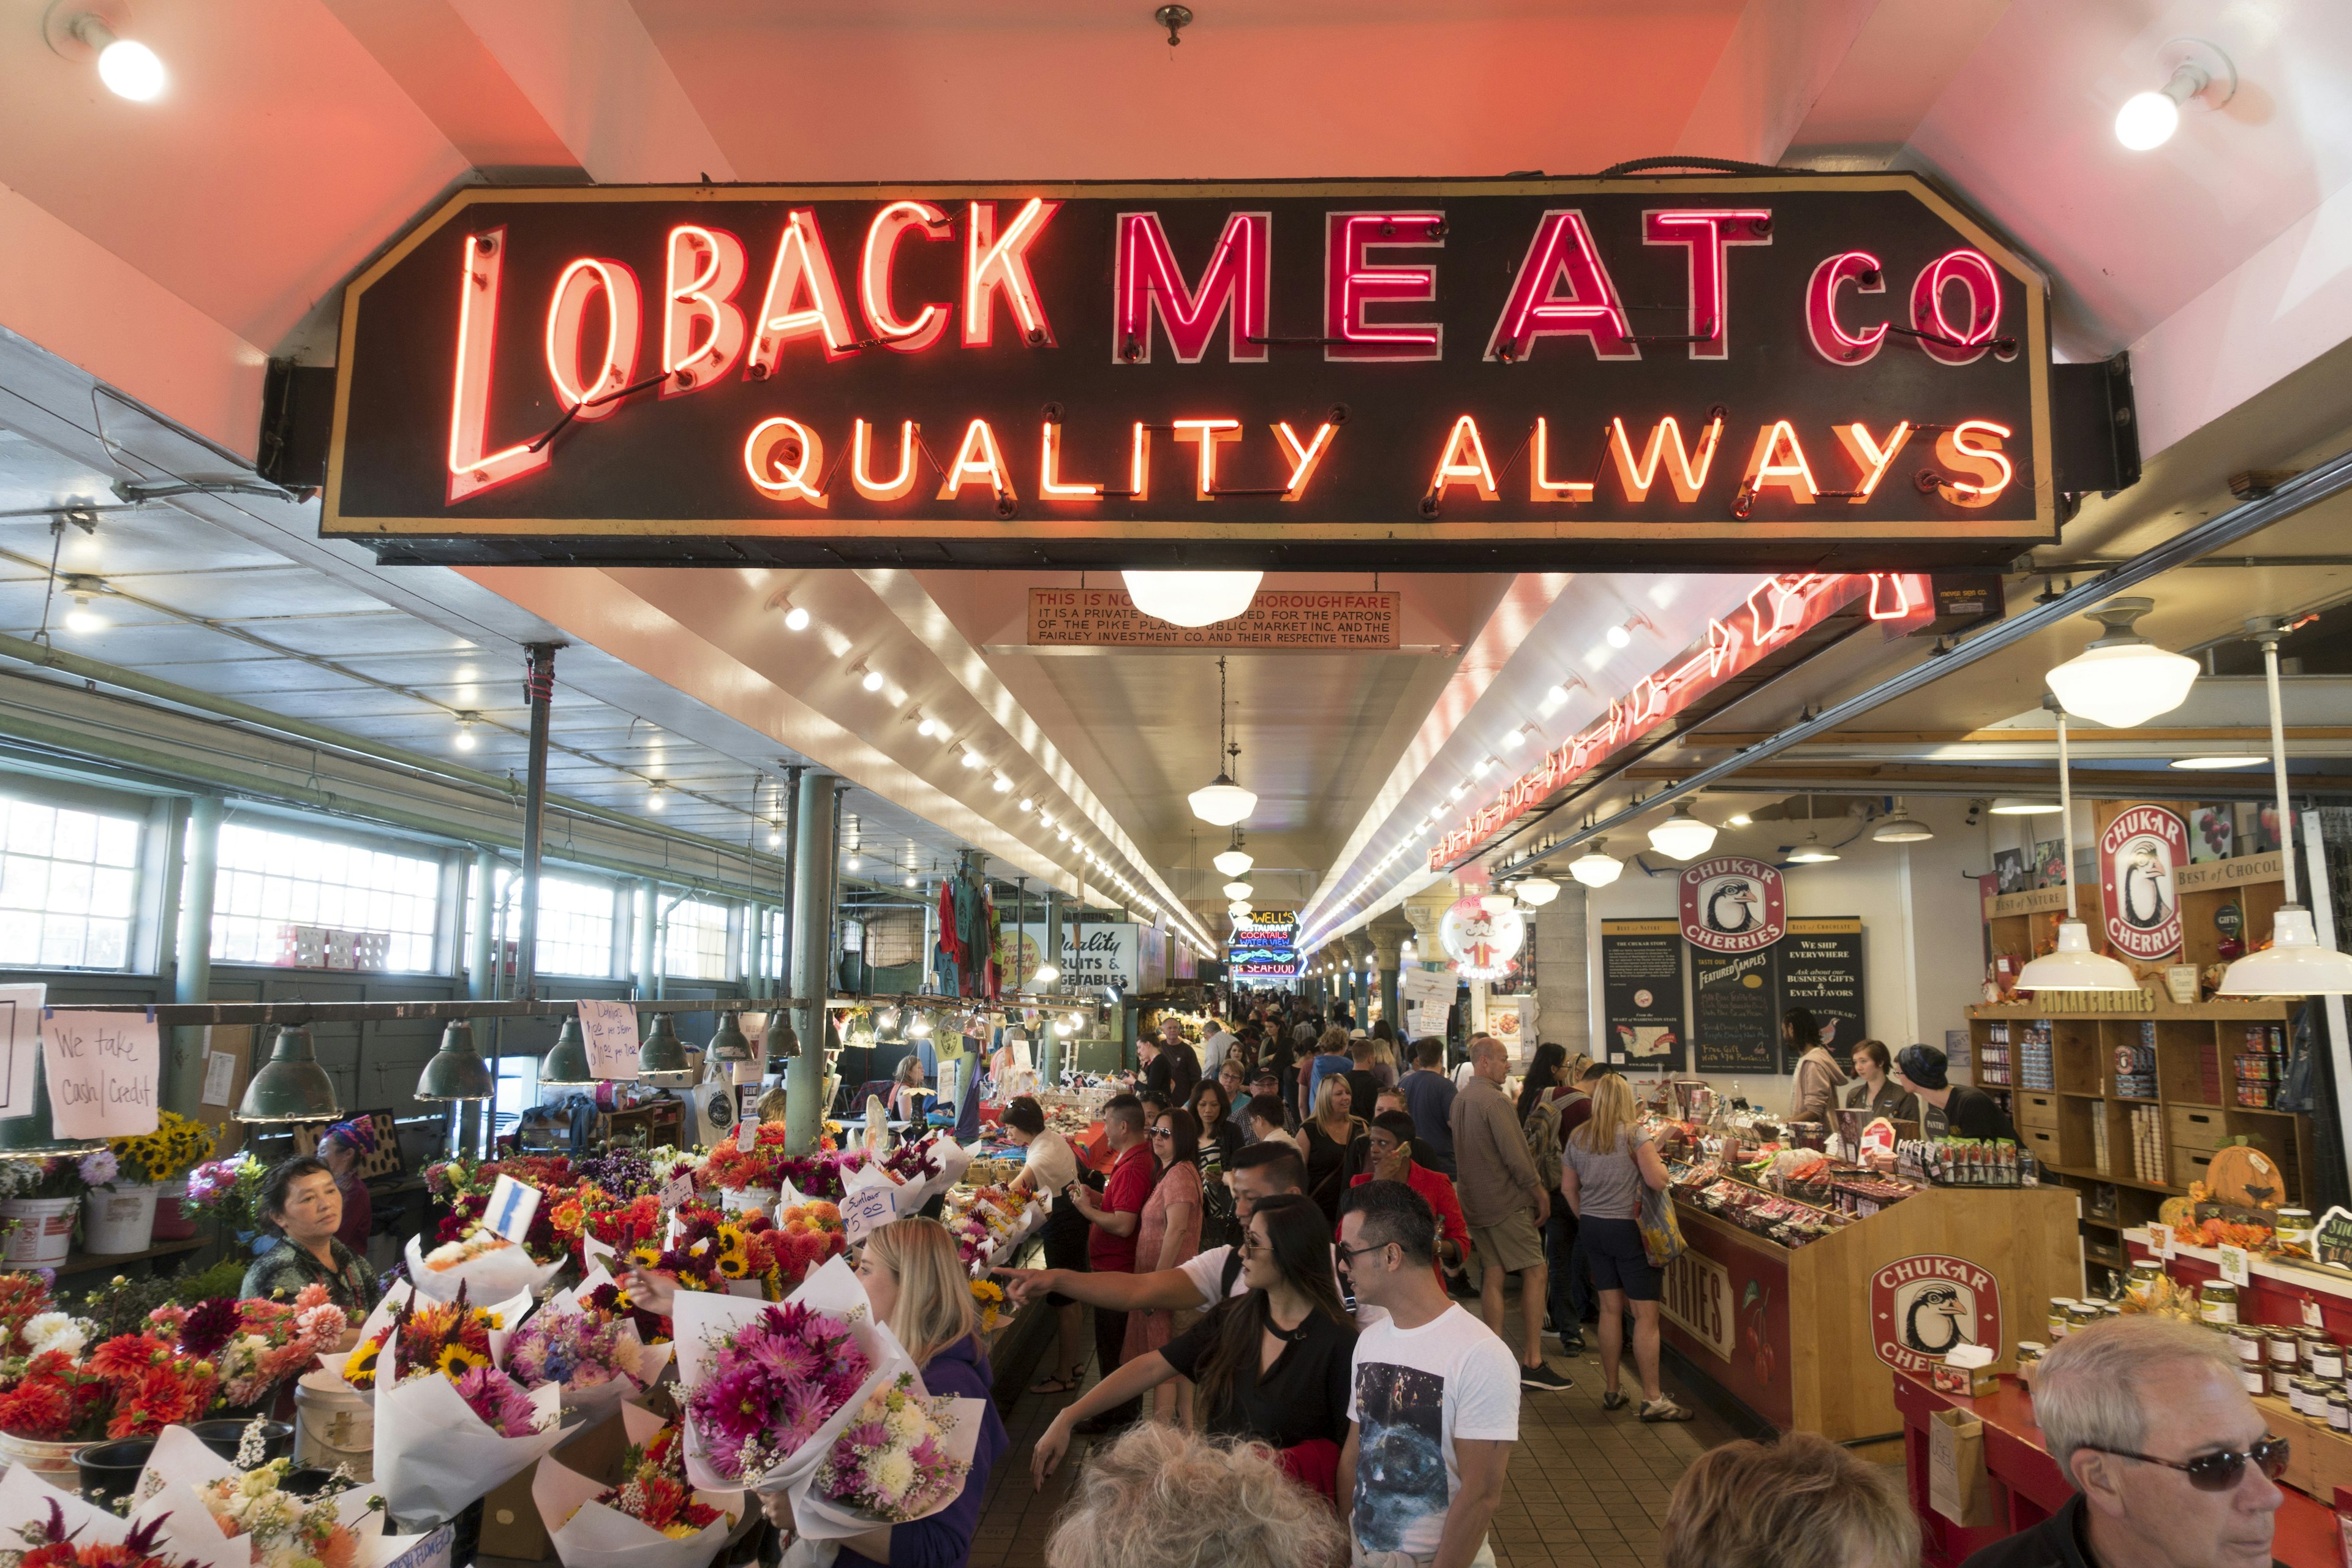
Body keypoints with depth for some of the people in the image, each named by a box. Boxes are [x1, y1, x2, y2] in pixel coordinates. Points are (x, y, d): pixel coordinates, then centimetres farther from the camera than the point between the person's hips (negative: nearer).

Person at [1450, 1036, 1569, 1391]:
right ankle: (1532, 1362, 0)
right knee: (1534, 1273, -1)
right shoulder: (1494, 1101, -19)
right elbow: (1516, 1156, -20)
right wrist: (1541, 1193, -7)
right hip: (1507, 1202, -8)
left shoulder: (1460, 1100, 9)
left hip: (1475, 1201, 8)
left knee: (1492, 1275, 10)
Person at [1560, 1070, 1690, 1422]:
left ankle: (1611, 1392, 20)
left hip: (1591, 1227, 6)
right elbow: (1657, 1181, -17)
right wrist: (1659, 1162, 3)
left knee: (1610, 1308, 14)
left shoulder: (1577, 1138, 4)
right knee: (1646, 1313, 0)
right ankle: (1652, 1399, 3)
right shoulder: (1634, 1133, -12)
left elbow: (1568, 1188, 10)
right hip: (1627, 1228, -6)